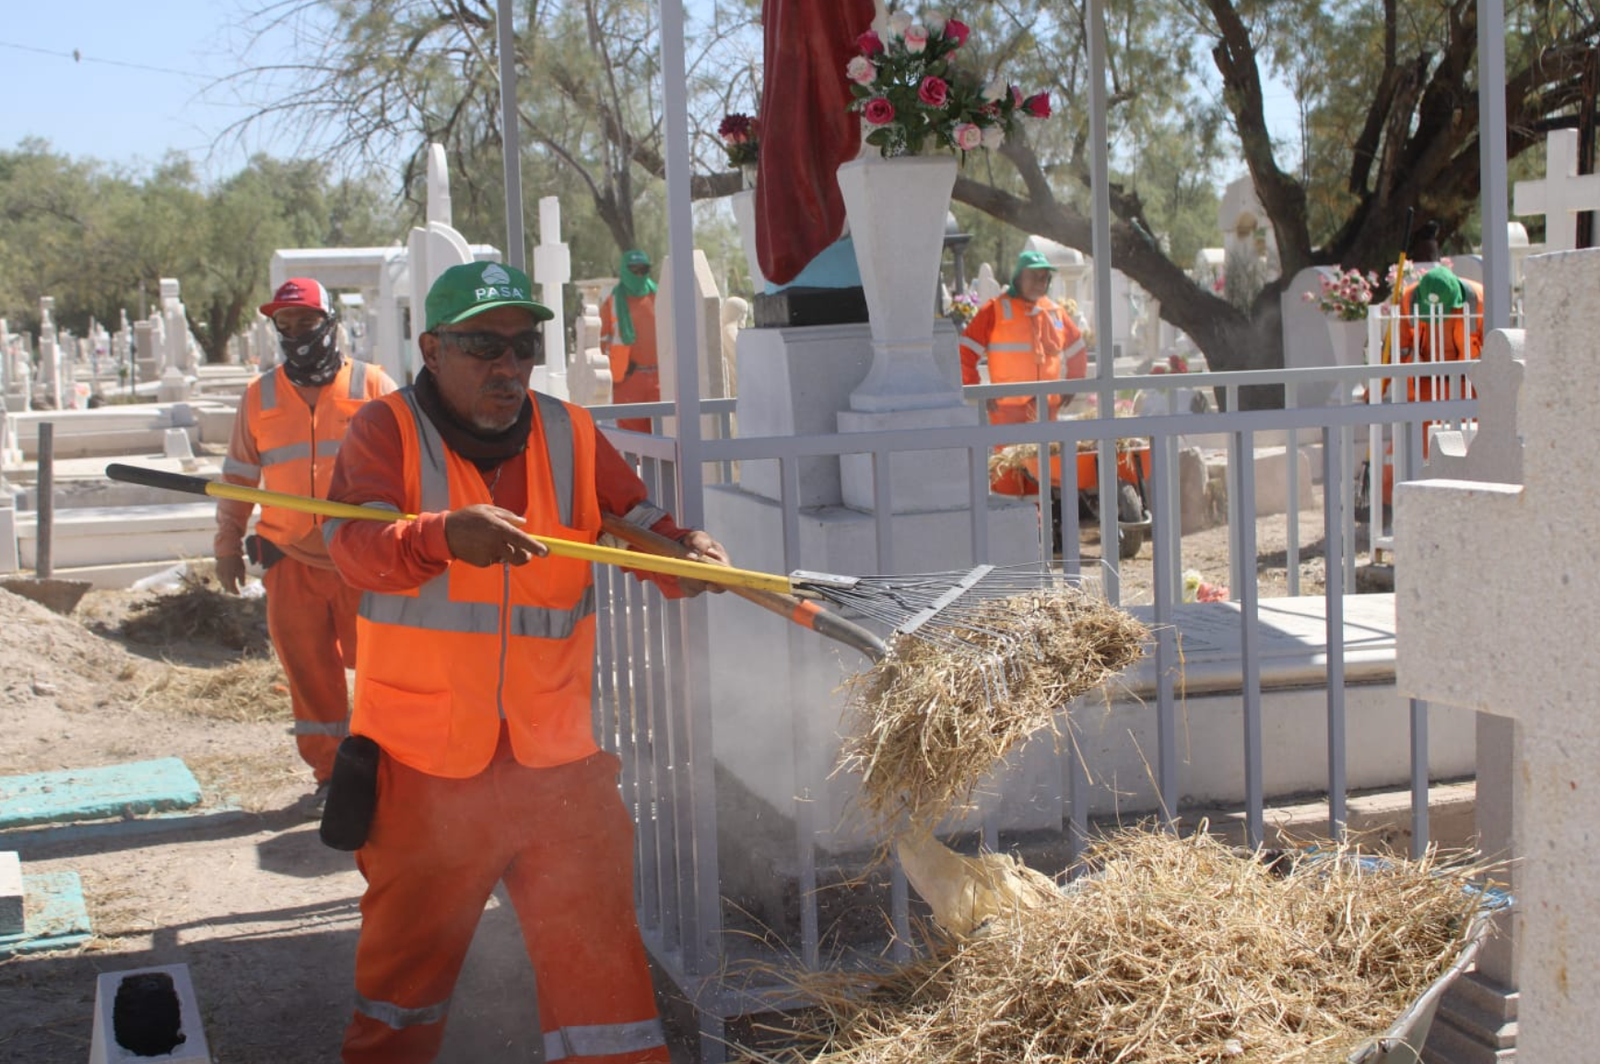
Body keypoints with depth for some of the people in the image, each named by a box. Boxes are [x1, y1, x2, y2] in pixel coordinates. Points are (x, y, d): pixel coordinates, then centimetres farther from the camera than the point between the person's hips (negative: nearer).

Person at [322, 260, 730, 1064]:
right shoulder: (388, 430, -6)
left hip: (557, 761, 2)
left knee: (600, 959, 3)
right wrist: (445, 535, -41)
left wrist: (687, 549, -22)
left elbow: (641, 527, 2)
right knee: (404, 962, 15)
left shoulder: (571, 436, 5)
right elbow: (353, 548, -21)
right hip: (423, 765, -2)